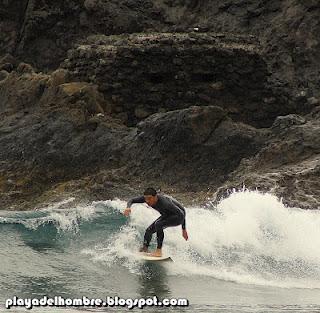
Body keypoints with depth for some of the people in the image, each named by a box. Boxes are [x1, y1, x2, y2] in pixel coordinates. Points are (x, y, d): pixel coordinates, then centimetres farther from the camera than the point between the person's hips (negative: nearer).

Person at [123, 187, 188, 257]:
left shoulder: (164, 202, -38)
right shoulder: (147, 198, -20)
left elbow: (181, 213, -32)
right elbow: (132, 200, -9)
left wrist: (184, 229, -31)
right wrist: (128, 207, -31)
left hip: (178, 216, -7)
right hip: (167, 215, 7)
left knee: (158, 224, -29)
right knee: (149, 230, -1)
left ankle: (159, 251, -24)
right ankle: (144, 249, 17)